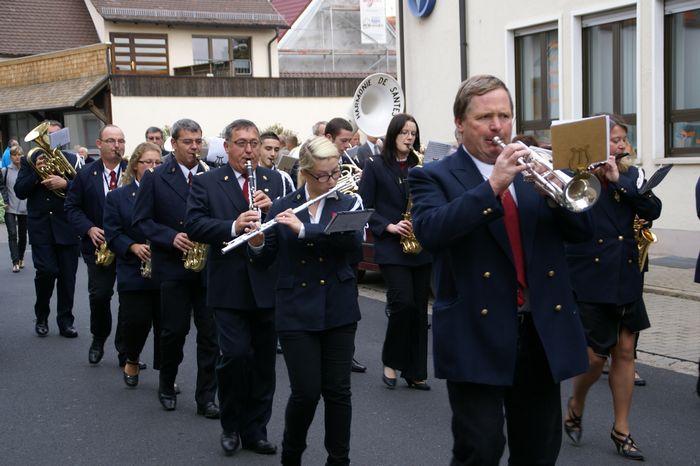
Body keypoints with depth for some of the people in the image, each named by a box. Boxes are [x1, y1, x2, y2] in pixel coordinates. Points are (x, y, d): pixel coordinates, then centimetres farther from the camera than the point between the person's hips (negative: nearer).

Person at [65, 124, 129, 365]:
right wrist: (89, 229, -12)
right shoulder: (85, 174, 3)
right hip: (99, 245, 1)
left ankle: (125, 349, 14)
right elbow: (72, 206, 4)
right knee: (99, 295, 1)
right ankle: (98, 339, 27)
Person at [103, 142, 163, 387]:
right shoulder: (117, 197, 6)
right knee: (136, 321, -6)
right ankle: (131, 362, 23)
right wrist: (133, 247, -16)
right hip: (134, 273, -1)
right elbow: (112, 234, 0)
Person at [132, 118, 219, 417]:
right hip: (173, 266, -2)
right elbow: (142, 220, -2)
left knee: (210, 333, 2)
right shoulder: (155, 177, 1)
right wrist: (171, 238, -15)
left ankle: (206, 397, 11)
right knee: (175, 330, 4)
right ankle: (167, 385, 27)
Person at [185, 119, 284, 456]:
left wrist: (272, 208, -15)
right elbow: (194, 225, -10)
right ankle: (231, 425, 13)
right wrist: (233, 226, -24)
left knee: (264, 361, 9)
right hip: (229, 287, -3)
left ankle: (255, 429, 25)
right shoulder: (206, 183, 2)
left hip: (268, 285, 3)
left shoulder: (275, 181, 10)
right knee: (236, 354, -11)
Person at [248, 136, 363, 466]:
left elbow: (354, 241, -19)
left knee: (338, 390, 4)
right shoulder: (282, 208, 3)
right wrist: (256, 243, -18)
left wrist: (303, 229, -25)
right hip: (296, 313, 0)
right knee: (306, 391, -3)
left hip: (338, 311, 1)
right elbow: (264, 261, 4)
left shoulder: (349, 204, 1)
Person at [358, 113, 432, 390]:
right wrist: (389, 226, -14)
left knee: (419, 308, 4)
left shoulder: (420, 166, 11)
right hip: (391, 248, -4)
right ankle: (390, 362, 9)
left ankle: (415, 372, 14)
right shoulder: (375, 166, 1)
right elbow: (365, 207, -2)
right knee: (404, 303, -14)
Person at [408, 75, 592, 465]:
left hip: (542, 331, 5)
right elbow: (430, 231, -22)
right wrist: (493, 186, -27)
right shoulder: (435, 177, -2)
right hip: (478, 334, -5)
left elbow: (582, 230, 6)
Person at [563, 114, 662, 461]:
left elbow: (653, 210, -7)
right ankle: (576, 405, 27)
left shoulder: (631, 176, 9)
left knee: (624, 351, 8)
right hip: (590, 277, -5)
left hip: (626, 276, 5)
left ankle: (621, 431, 19)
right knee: (596, 355, -3)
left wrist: (618, 180, -15)